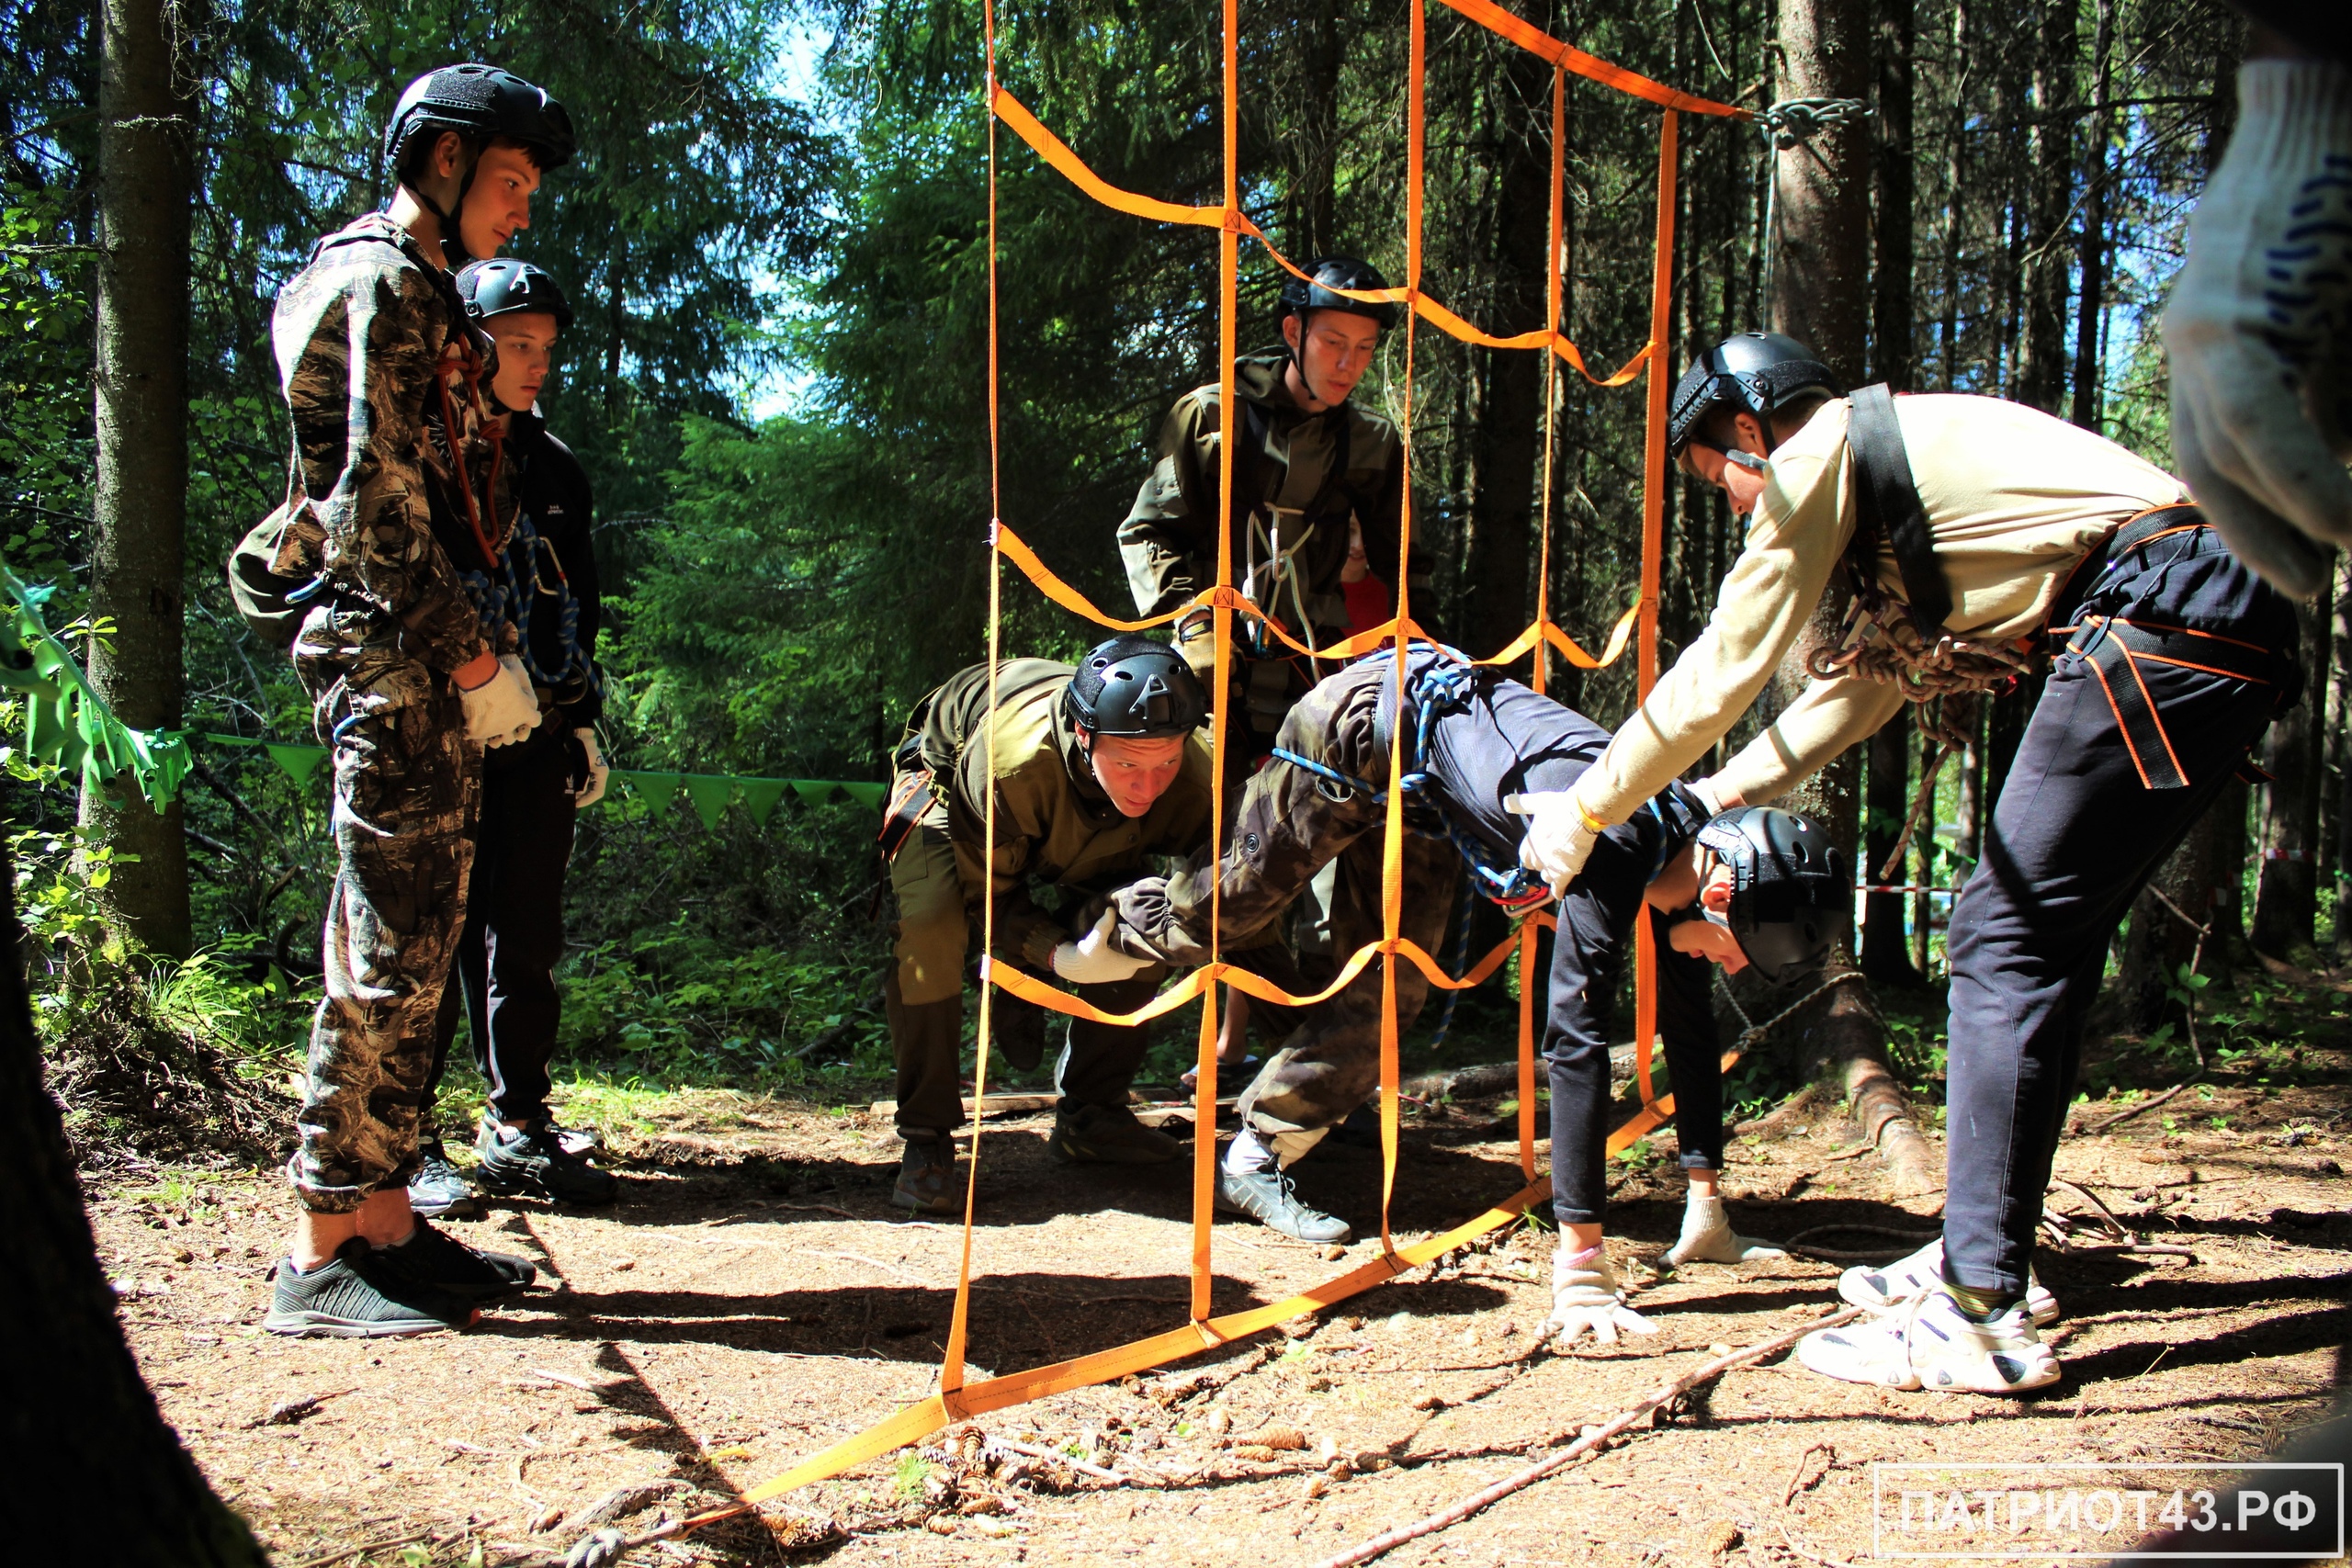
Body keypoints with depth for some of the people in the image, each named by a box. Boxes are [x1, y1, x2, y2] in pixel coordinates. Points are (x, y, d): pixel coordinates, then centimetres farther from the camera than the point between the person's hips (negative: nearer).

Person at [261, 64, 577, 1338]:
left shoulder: (421, 297, 24)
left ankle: (382, 1220, 14)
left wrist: (470, 653, 17)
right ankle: (323, 1250, -5)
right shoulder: (378, 285, -7)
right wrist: (473, 657, -17)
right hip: (390, 656, -10)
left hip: (419, 661, 10)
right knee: (391, 948, -10)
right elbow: (373, 504, -17)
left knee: (409, 941, 9)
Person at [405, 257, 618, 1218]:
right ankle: (406, 1140, 5)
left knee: (527, 939, 8)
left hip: (538, 734, 6)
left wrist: (582, 719, 18)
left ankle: (518, 1129, 16)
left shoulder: (554, 470, 18)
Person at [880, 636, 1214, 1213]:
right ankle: (925, 1139, -17)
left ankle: (1088, 1114, 5)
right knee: (931, 924, -30)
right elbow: (989, 895, -31)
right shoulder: (1009, 762, -45)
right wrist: (1064, 956, -47)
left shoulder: (1193, 778, -34)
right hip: (944, 784, -4)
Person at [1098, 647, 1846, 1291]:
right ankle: (1116, 925, 42)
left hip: (1416, 789, 7)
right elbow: (1576, 1038, -44)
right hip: (1366, 724, -7)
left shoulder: (1686, 847, -14)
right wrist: (1580, 1265, -44)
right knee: (1234, 903, 10)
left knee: (1390, 989, 4)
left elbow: (1690, 1029, -3)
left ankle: (1258, 1157, 16)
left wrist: (1706, 1210, -1)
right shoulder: (1614, 850, -38)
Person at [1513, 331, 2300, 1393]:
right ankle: (1983, 1253, 20)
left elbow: (1719, 676, 2)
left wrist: (1581, 817, 11)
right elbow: (1859, 687, 34)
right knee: (2048, 943, 13)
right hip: (2241, 629, 10)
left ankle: (1981, 1316, -9)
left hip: (2157, 623, -10)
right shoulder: (1890, 476, 31)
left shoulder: (1820, 452, 2)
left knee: (2005, 941, -9)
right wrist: (1695, 811, 35)